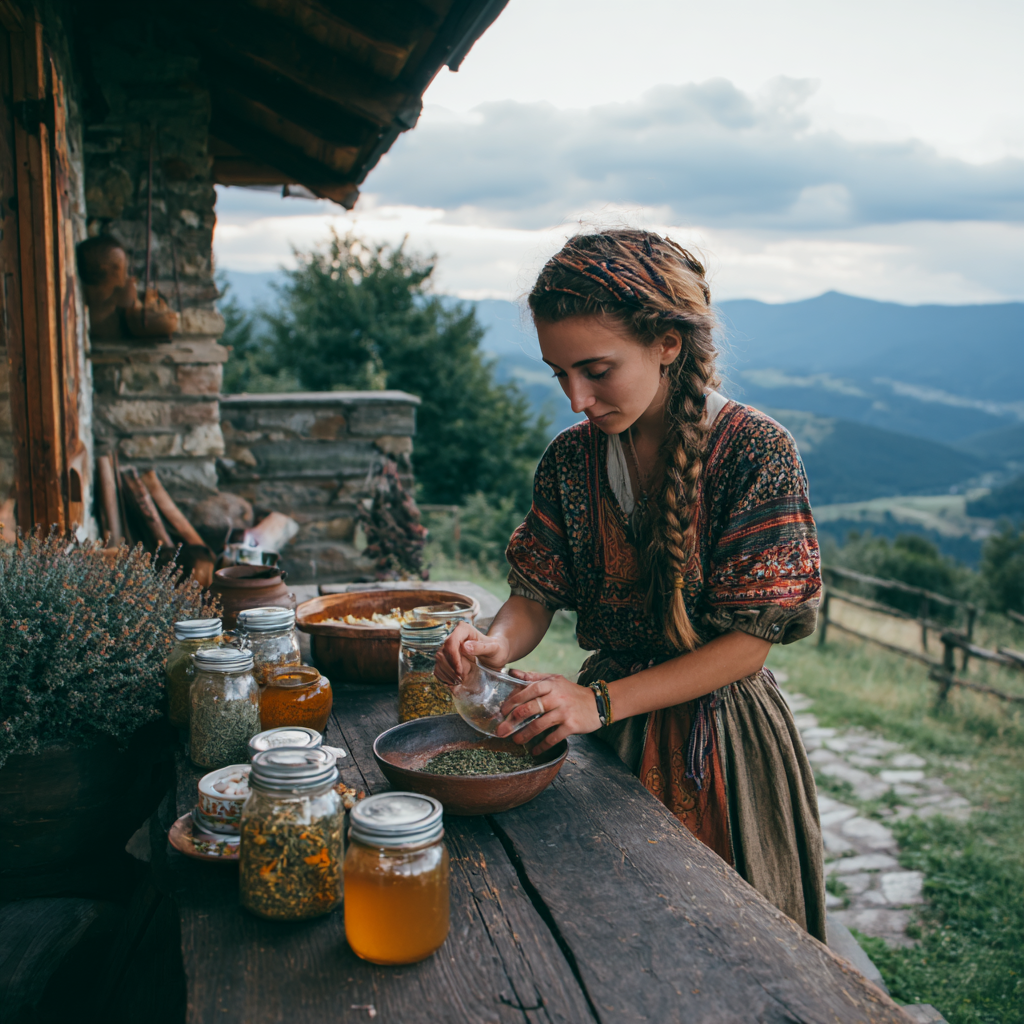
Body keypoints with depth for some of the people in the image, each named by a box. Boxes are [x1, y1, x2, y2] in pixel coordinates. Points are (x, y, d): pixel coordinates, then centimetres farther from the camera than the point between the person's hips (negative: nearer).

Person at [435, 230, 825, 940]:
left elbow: (751, 637, -19)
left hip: (720, 737, -3)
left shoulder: (757, 451, -18)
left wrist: (602, 702, -25)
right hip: (606, 729, 4)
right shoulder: (573, 458, -4)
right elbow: (538, 593, 2)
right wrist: (498, 645, -22)